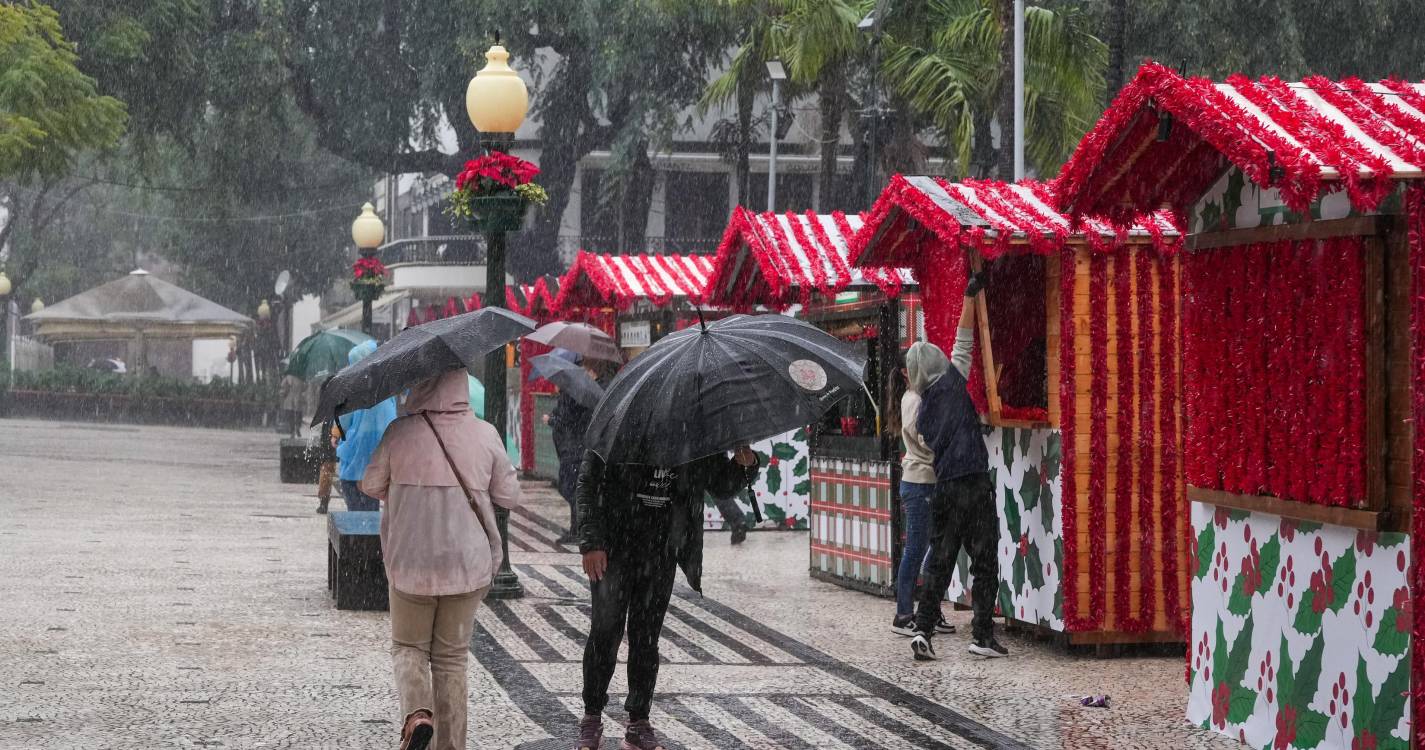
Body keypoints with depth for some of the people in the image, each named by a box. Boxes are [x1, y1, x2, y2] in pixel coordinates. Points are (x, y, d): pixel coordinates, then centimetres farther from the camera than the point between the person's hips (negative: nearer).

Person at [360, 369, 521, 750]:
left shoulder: (401, 432, -10)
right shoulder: (485, 435, -7)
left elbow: (371, 485, 5)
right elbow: (510, 497, 3)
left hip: (410, 562, -1)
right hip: (467, 564, 1)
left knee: (408, 647, 16)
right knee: (452, 657, 15)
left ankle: (417, 713, -11)